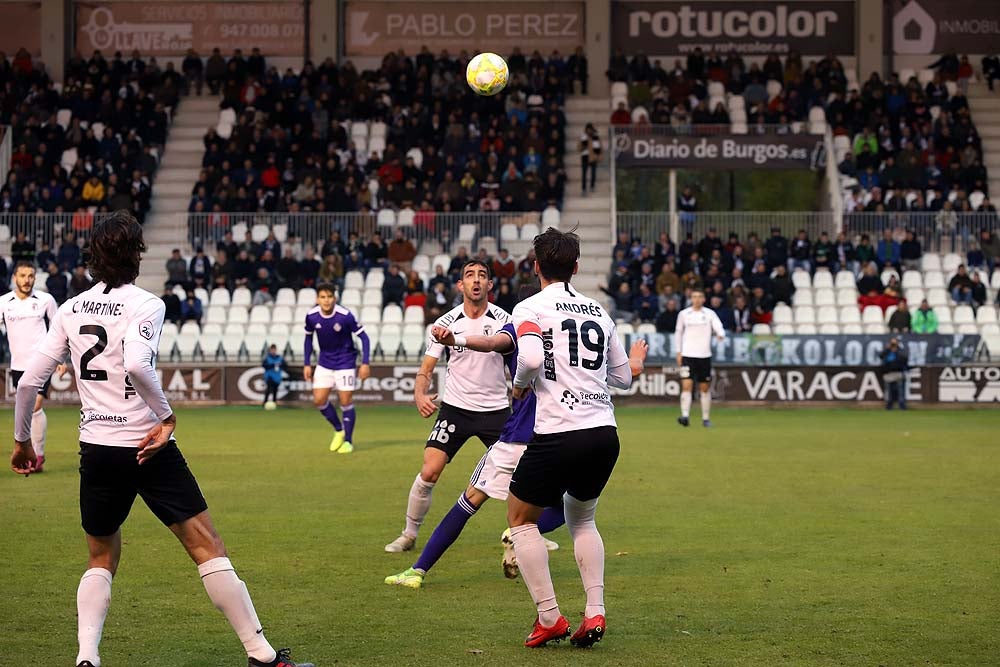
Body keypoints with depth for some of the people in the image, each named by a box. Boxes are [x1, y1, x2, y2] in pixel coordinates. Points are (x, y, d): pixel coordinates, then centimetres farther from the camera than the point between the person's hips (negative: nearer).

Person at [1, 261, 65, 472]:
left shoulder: (45, 300, -2)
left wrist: (61, 360, 6)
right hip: (18, 365, 3)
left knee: (35, 406, -16)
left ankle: (38, 455, -9)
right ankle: (33, 453, 20)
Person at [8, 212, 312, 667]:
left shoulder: (70, 310, 7)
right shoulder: (144, 305, -7)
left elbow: (29, 381, 6)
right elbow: (136, 363, -26)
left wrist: (22, 441, 18)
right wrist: (166, 416, -15)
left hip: (96, 450, 5)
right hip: (148, 447, -4)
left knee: (102, 558, 19)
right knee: (206, 546, 1)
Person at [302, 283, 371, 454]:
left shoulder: (345, 316, -22)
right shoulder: (311, 316, -12)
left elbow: (364, 337, -14)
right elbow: (308, 338, 7)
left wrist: (365, 363, -19)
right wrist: (307, 364, 5)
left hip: (345, 362, -4)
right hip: (325, 362, 4)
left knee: (346, 401, -4)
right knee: (319, 400, -2)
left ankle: (348, 441, 11)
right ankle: (339, 430, 22)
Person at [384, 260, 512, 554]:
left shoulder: (503, 320, -7)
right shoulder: (446, 322, -6)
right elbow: (426, 369, -3)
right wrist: (420, 395, -22)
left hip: (495, 409, 0)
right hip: (455, 407, 0)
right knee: (429, 472, -10)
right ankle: (409, 534, 7)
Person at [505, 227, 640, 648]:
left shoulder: (529, 309, -2)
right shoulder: (598, 312, 15)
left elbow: (531, 357, -21)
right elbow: (624, 378, 19)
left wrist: (520, 385, 0)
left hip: (558, 435, -5)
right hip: (604, 433, 5)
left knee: (520, 519, 14)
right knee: (581, 519, 26)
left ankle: (549, 618, 5)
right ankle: (595, 612, 9)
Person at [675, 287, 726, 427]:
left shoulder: (709, 314, 3)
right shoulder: (684, 314, 5)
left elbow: (719, 328, -9)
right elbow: (679, 333, 14)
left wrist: (721, 335, -32)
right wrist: (679, 352, 9)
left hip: (704, 355, 1)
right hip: (688, 355, -1)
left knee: (705, 388, 6)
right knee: (686, 385, -14)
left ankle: (705, 418, 16)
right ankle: (685, 416, -20)